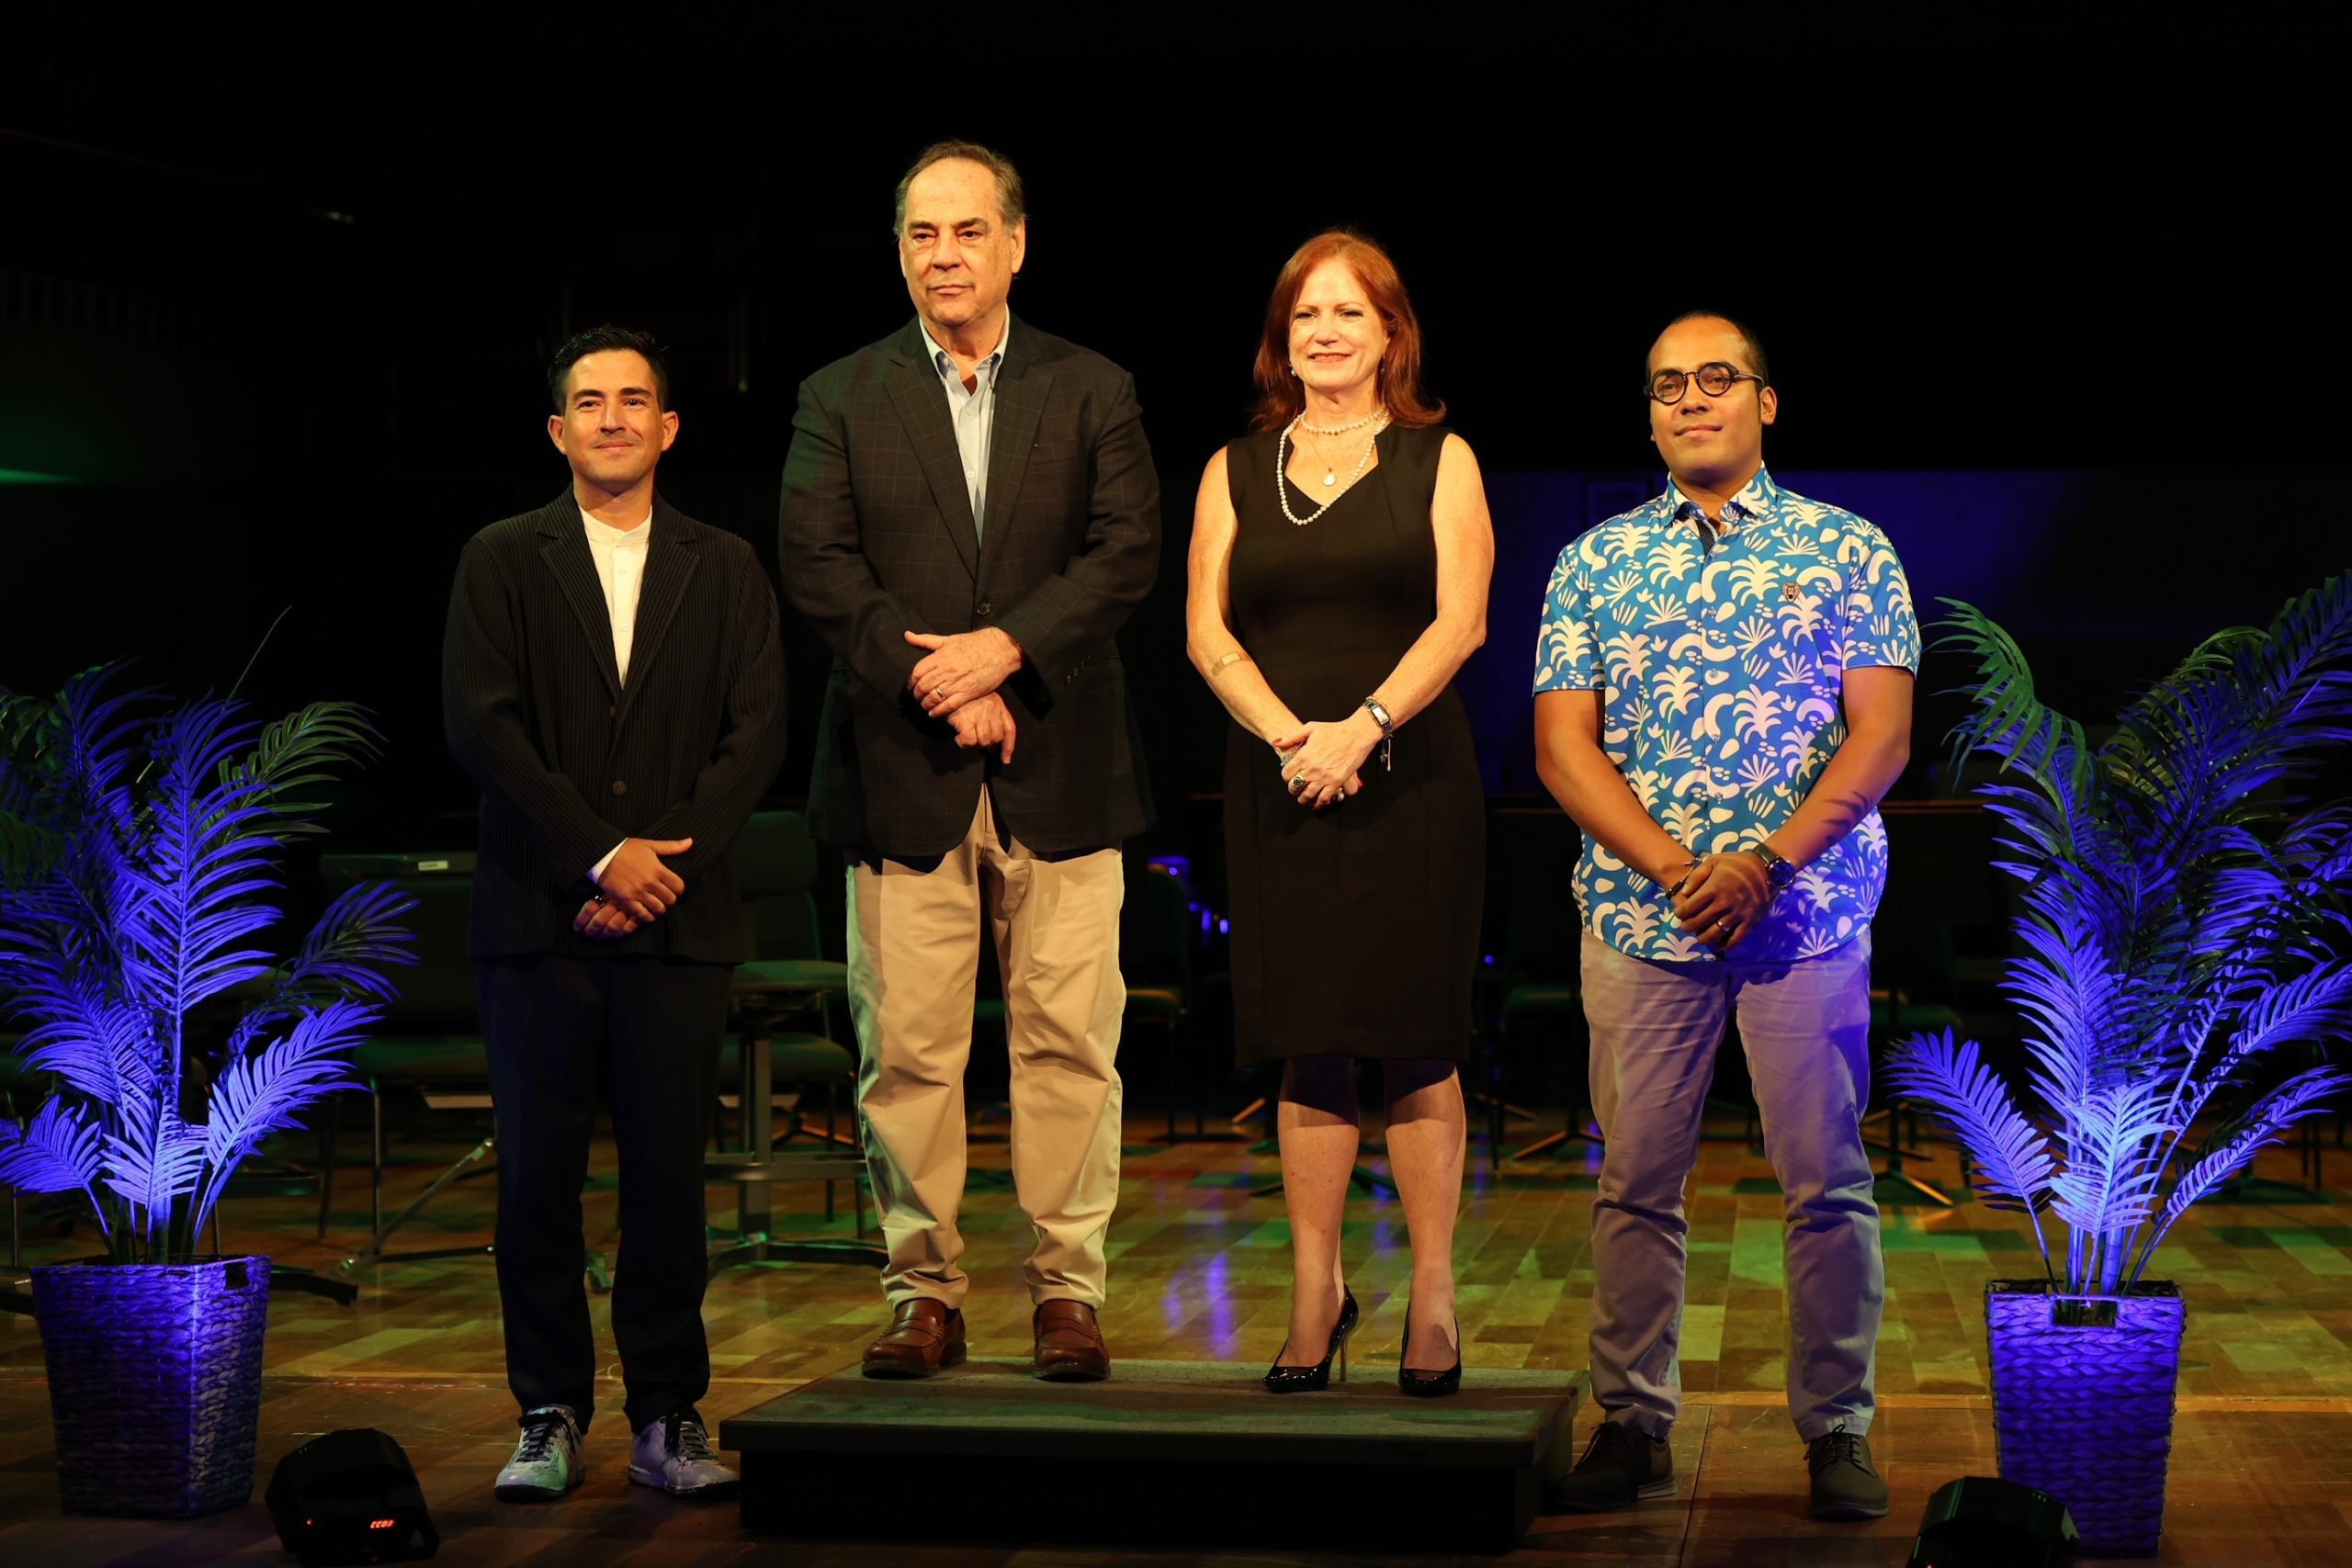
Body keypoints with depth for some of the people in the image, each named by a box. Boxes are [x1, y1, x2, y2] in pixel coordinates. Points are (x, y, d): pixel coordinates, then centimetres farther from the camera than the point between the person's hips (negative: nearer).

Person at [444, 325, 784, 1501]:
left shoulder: (726, 570, 12)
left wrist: (664, 857, -9)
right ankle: (550, 1417, 11)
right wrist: (601, 854, -10)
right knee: (538, 1174, 1)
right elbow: (478, 724, -3)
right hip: (537, 917, -1)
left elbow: (757, 733, 4)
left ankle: (667, 1419, 9)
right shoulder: (501, 561, 8)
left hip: (677, 920, 1)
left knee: (670, 1174, 1)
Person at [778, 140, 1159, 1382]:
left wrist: (1003, 648, -14)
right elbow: (815, 563, -1)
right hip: (900, 769, 0)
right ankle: (924, 1293, 10)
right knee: (904, 1049, 0)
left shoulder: (1092, 392, 10)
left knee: (1068, 1042, 0)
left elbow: (1128, 549, -1)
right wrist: (935, 682, -11)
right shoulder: (840, 398, 10)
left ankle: (1068, 1291, 9)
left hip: (1059, 771, 0)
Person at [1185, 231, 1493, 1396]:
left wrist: (1362, 726, -15)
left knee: (1417, 1042, -2)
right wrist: (1289, 734, -11)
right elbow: (1206, 629, 4)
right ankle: (1316, 1293, 11)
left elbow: (1459, 620, -3)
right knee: (1308, 1048, 3)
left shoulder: (1438, 462, 7)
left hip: (1413, 780, -2)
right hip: (1279, 790, 2)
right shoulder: (1236, 472, 12)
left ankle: (1433, 1298, 6)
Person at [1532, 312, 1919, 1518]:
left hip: (1808, 911, -1)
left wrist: (1769, 861, -14)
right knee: (1637, 1179, 4)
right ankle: (1633, 1422, 14)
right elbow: (1563, 747, 3)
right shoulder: (1594, 563, 10)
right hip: (1638, 914, 2)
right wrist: (1675, 866, -11)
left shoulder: (1849, 550, 6)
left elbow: (1880, 737, -1)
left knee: (1825, 1181, 0)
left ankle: (1837, 1431, 11)